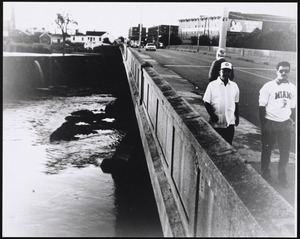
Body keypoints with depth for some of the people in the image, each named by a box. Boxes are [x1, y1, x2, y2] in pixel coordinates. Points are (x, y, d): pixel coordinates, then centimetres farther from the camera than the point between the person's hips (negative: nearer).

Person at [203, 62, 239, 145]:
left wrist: (237, 117, 15)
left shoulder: (234, 86, 4)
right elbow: (206, 102, -5)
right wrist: (212, 115, -14)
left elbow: (236, 103, 13)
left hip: (230, 123, 3)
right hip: (216, 123, -3)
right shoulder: (212, 85, -6)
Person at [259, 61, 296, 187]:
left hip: (286, 124, 4)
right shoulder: (268, 86, -10)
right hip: (270, 123, -4)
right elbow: (262, 107, -8)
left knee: (285, 152, 11)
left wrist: (293, 122, 10)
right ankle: (266, 174, 29)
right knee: (267, 150, 10)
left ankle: (282, 176, 31)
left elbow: (293, 107, 12)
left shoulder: (292, 88, 4)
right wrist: (263, 125, -8)